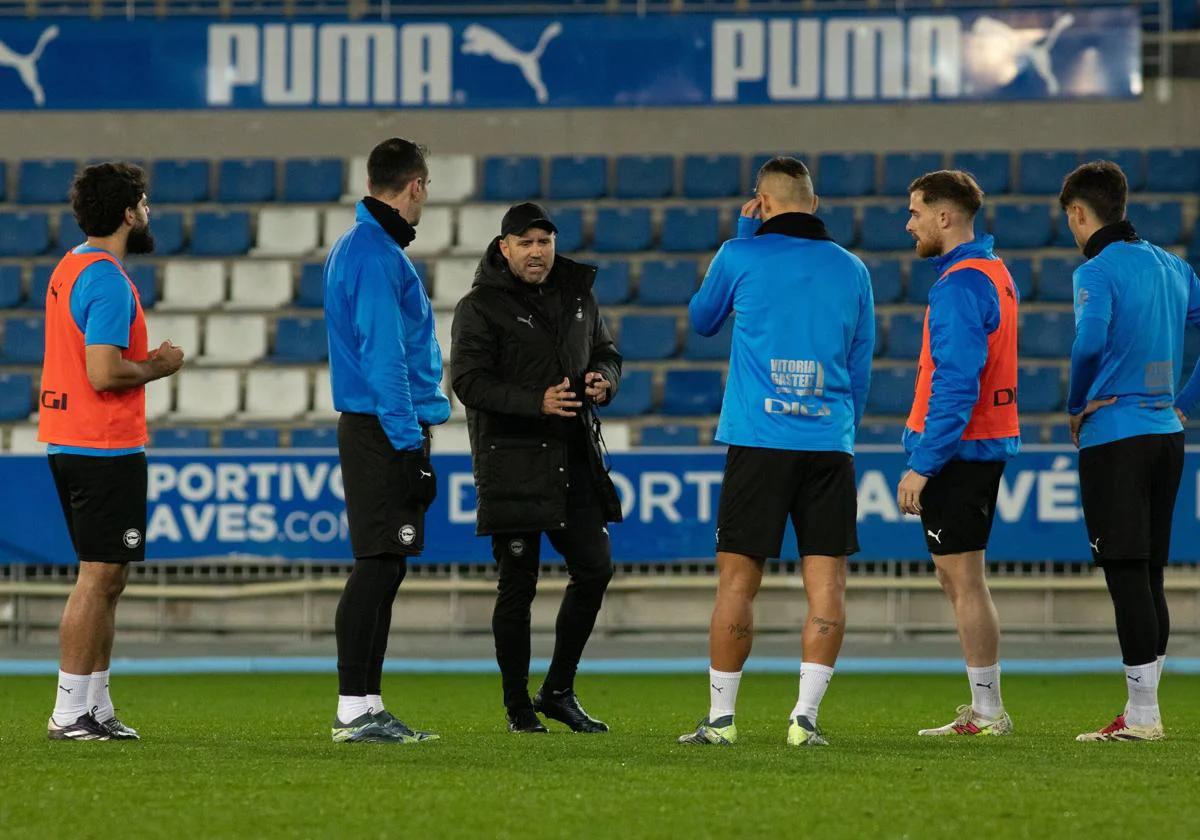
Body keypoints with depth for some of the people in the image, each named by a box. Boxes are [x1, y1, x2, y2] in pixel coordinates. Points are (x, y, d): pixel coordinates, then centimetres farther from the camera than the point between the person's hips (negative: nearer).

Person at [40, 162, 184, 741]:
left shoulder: (71, 268, 14)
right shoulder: (108, 280, -17)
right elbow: (103, 373, -24)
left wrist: (145, 360, 14)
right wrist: (157, 367, -8)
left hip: (68, 443, 10)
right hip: (105, 448, -10)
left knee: (107, 578, 14)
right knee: (99, 577, -7)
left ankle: (97, 708, 17)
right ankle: (71, 711, -6)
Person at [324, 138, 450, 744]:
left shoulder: (353, 248, 18)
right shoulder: (378, 255, -14)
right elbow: (383, 357, -19)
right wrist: (408, 443, -20)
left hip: (374, 430, 10)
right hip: (388, 432, -10)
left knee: (383, 569, 11)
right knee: (378, 567, -10)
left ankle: (368, 705, 13)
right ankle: (353, 711, -11)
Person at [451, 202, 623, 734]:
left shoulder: (577, 295, 12)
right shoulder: (480, 307, -5)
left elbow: (605, 350, 24)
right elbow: (469, 382, -13)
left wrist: (604, 377, 0)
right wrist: (537, 402, -25)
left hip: (574, 460, 6)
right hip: (512, 463, -6)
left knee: (594, 569, 4)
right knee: (517, 584, -2)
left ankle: (558, 691, 17)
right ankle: (518, 707, 7)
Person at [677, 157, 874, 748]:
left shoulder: (741, 256, 0)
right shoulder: (851, 269, 10)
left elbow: (701, 319, 20)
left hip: (757, 440, -2)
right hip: (831, 444, 2)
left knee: (737, 582, 3)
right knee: (826, 584, 1)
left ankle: (721, 716, 6)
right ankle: (805, 717, -6)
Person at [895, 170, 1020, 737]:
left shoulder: (959, 285, -18)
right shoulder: (993, 273, 14)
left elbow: (956, 385, -23)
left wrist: (922, 466, -21)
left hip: (957, 450, -10)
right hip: (988, 443, 10)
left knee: (963, 578, -5)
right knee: (957, 577, 15)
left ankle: (987, 712, -2)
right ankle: (982, 710, 18)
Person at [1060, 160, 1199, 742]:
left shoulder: (1098, 271, -11)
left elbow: (1089, 344, -27)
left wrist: (1076, 407, -11)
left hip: (1114, 434, -7)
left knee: (1126, 575, -5)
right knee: (1149, 578, 12)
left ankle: (1142, 715, -6)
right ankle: (1143, 711, 15)